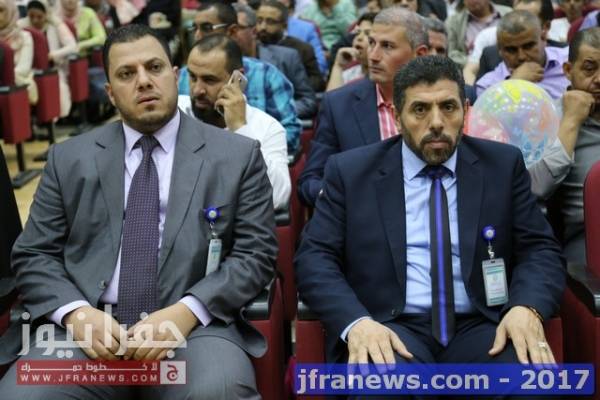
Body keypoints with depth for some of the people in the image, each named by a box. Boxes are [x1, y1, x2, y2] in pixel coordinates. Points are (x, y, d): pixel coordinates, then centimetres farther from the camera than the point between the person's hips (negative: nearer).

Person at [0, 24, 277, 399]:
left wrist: (186, 312, -13)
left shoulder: (238, 155, 8)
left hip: (196, 327, -1)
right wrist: (76, 312, -9)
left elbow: (256, 254, 2)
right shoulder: (70, 158, 13)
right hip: (92, 328, 1)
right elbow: (33, 254, 11)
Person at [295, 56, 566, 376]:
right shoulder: (351, 171, 6)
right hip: (390, 330, -2)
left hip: (480, 328, 2)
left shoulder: (503, 165, 10)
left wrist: (528, 308, -16)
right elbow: (314, 257, 1)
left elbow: (540, 249, 8)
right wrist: (356, 322, -19)